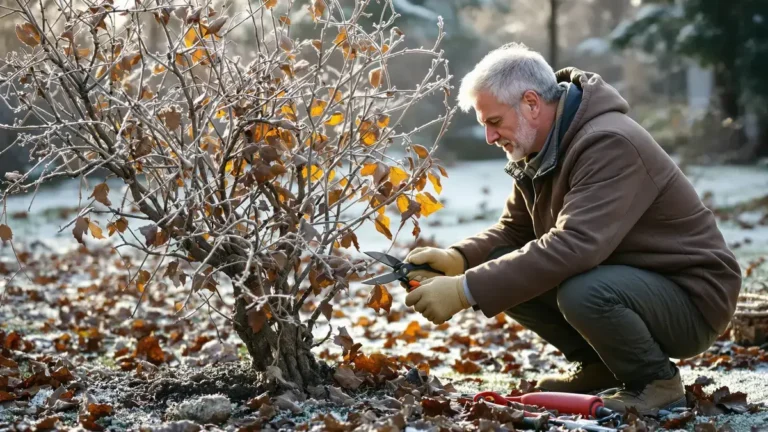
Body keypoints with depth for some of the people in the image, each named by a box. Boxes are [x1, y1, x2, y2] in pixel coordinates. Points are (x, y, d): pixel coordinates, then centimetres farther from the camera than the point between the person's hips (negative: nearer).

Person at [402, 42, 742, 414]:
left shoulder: (610, 145, -27)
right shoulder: (540, 150, 3)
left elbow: (574, 246, -38)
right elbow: (513, 230, 8)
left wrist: (466, 290, -39)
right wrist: (457, 259, -14)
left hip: (691, 296, -8)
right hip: (622, 277, 9)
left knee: (583, 292, -37)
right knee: (506, 268, -7)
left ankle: (657, 381, -8)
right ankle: (601, 368, 10)